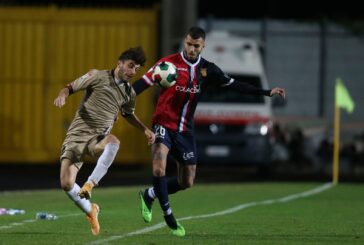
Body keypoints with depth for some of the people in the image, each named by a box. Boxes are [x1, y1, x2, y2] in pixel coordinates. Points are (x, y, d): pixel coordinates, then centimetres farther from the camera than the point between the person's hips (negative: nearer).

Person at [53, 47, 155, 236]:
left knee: (113, 141, -38)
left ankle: (90, 184, -36)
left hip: (99, 139, 2)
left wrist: (145, 130, 19)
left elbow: (128, 114, 32)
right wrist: (62, 95, -22)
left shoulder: (129, 92, 12)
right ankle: (90, 210, 16)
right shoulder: (98, 77, -2)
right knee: (66, 184, -13)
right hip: (77, 135, -2)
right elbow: (70, 87, 1)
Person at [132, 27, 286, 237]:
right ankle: (168, 215, -11)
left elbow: (234, 85, 4)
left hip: (185, 130, 5)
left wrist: (267, 92, -2)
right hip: (164, 124, -5)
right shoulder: (169, 63, -10)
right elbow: (144, 83, -13)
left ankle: (149, 195, 30)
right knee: (159, 167, -26)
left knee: (187, 182, 7)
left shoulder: (207, 69, 3)